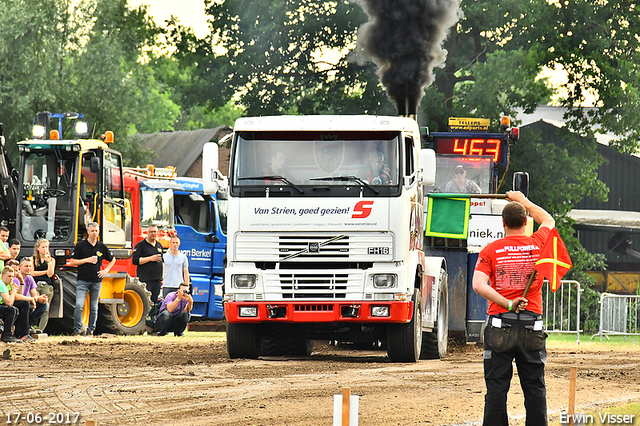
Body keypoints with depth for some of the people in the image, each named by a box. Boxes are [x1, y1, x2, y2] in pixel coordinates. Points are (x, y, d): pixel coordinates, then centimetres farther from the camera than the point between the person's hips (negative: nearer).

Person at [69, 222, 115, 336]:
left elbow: (112, 260, 23)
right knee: (79, 305, -14)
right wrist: (87, 260, -10)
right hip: (83, 280, -3)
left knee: (94, 307, 6)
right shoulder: (80, 245, 1)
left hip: (96, 281, 3)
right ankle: (77, 330, -10)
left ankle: (90, 330, 13)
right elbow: (72, 262, 0)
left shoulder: (102, 246, 9)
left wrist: (106, 270, 8)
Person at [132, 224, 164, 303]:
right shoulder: (141, 245, -1)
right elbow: (134, 260, -10)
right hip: (145, 280, -6)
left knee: (154, 301, 5)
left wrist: (162, 279, 19)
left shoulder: (159, 245, 18)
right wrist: (150, 259, -15)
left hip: (157, 280, 6)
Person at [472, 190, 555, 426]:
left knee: (496, 388, 1)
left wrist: (508, 304, -13)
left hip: (499, 326, -1)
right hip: (532, 325, 1)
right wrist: (523, 201, 38)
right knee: (535, 388, 4)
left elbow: (478, 285, -13)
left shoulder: (490, 250, 1)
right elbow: (548, 221, 28)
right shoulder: (537, 244, 5)